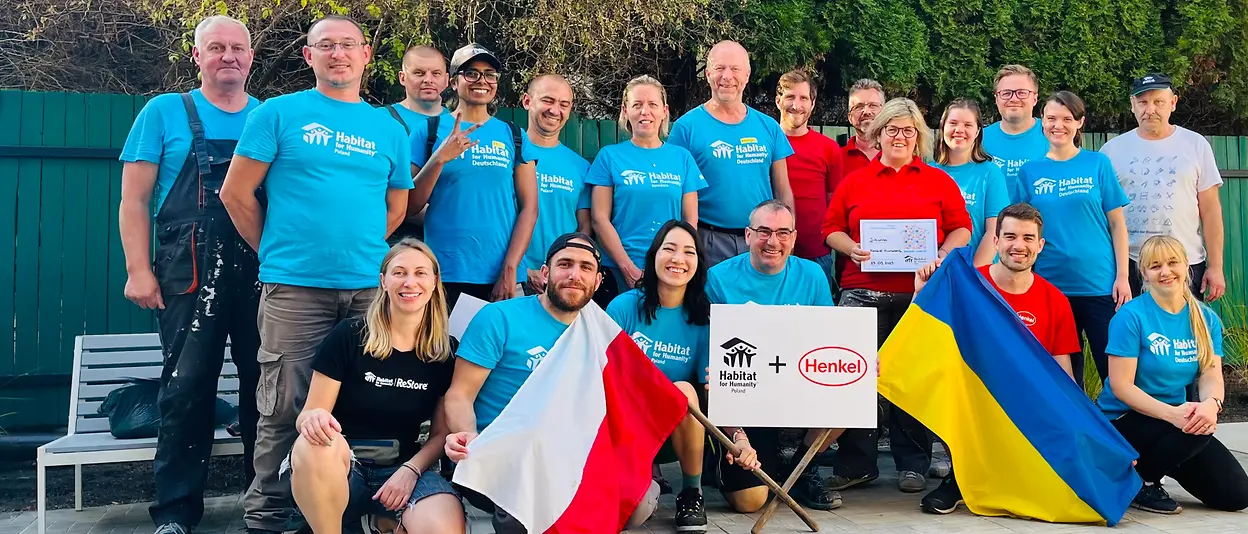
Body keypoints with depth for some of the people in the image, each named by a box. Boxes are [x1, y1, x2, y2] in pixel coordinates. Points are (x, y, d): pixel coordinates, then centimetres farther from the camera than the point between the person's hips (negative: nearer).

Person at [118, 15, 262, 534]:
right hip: (189, 274, -2)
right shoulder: (165, 112, 7)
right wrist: (138, 270, -6)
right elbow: (134, 199, 3)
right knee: (187, 387, 0)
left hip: (262, 272, 2)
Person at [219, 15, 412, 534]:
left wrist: (360, 252, 12)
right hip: (294, 287, -3)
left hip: (369, 287, 3)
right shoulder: (278, 113, 4)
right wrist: (278, 253, 7)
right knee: (285, 409, -1)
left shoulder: (389, 128, 13)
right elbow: (236, 193, 3)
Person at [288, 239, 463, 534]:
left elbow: (440, 433, 8)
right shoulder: (349, 336, -4)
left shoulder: (446, 350, 3)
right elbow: (306, 418, -3)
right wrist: (314, 419, -28)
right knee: (314, 444, -38)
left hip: (404, 466, 2)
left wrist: (410, 470, -12)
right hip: (340, 467, -2)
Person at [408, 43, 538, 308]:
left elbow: (529, 207, 2)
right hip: (444, 276, -1)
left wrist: (510, 270, -8)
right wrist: (440, 158, -13)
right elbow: (411, 205, 1)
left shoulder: (514, 137, 8)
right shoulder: (428, 131, 5)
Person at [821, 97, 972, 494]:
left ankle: (913, 465, 14)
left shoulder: (939, 181, 13)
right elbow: (831, 229, 11)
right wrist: (852, 249, -8)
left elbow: (961, 229, 10)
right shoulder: (854, 181, 14)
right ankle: (855, 464, 6)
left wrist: (942, 256, -8)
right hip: (863, 292, 0)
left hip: (920, 293, 0)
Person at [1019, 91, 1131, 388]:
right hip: (1050, 287, 1)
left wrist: (1122, 277, -4)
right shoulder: (1030, 171, 5)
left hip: (1100, 285, -1)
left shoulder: (1097, 164, 2)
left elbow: (1117, 224, 2)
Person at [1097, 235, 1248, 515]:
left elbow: (1211, 376, -5)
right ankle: (1139, 482, -8)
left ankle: (1159, 459, 19)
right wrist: (1171, 413, -31)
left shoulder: (1206, 319, 4)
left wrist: (1211, 403, -29)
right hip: (1124, 420, -6)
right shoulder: (1131, 316, -14)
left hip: (1175, 418, 6)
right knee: (1197, 430, -33)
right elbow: (1120, 386, -18)